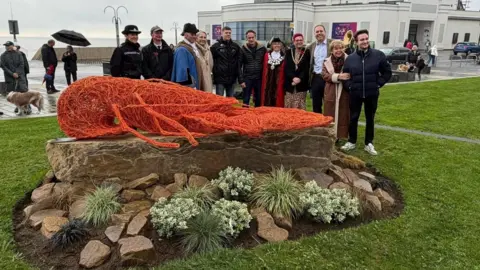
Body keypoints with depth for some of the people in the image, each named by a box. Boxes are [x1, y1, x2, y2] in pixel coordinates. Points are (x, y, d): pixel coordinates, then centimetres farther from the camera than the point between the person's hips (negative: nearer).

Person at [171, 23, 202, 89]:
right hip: (188, 87, -10)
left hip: (194, 86, 10)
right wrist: (188, 86, -23)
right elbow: (182, 70, -21)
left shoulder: (194, 47, 14)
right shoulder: (182, 49, -16)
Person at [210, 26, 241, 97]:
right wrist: (215, 73, -7)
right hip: (220, 78, -4)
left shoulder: (236, 46, 10)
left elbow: (239, 62, 14)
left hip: (231, 77, 4)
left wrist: (237, 75, 8)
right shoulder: (215, 46, -1)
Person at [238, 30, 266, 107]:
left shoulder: (262, 48, 4)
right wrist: (241, 80, -6)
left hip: (259, 78, 1)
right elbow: (239, 66, 0)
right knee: (246, 101, 1)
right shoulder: (243, 49, 1)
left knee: (259, 101, 8)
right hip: (247, 79, -1)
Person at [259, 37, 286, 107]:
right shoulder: (267, 55, 10)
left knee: (278, 101, 0)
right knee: (267, 100, 3)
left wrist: (284, 83, -4)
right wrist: (263, 82, 3)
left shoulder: (284, 57, 3)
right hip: (268, 82, 2)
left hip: (279, 83, -2)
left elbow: (285, 72, 2)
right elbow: (264, 70, 9)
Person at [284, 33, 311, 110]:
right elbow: (286, 67, 1)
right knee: (289, 106, 2)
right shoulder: (288, 52, 11)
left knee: (300, 107, -4)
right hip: (290, 83, 2)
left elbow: (307, 68, -3)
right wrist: (293, 78, -14)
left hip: (302, 83, -2)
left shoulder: (307, 52, 4)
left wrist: (300, 78, -16)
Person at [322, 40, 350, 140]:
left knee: (343, 116, 3)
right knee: (330, 117, 8)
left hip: (344, 93, -2)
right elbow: (324, 75, -7)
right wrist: (338, 76, -22)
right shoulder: (327, 62, 6)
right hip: (331, 94, 2)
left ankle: (342, 136, 13)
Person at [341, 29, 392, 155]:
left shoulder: (378, 55, -5)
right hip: (355, 94, 1)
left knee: (370, 119, 10)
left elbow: (387, 72, 3)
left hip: (372, 94, 0)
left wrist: (378, 84, -4)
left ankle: (369, 143, 23)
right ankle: (352, 142, 24)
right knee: (353, 118, 9)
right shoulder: (350, 58, -2)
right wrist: (349, 86, -2)